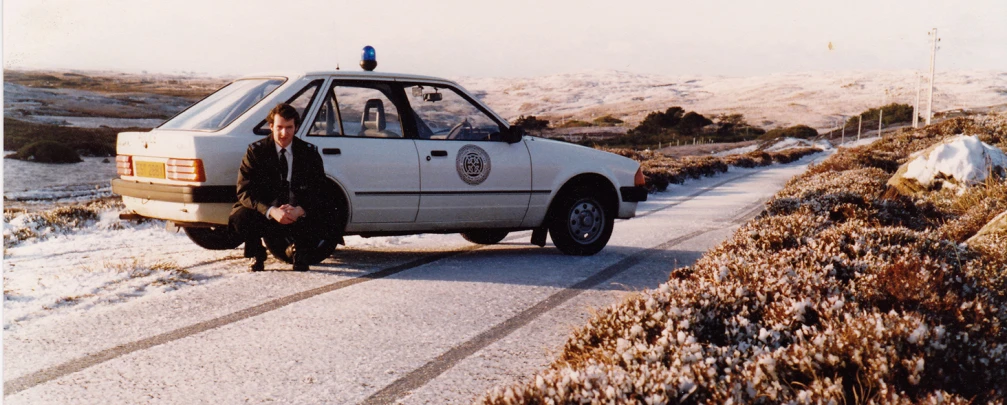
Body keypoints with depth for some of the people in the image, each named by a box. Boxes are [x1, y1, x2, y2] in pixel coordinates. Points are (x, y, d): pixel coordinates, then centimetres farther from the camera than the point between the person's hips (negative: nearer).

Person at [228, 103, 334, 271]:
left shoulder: (309, 152, 1)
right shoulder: (256, 150, -2)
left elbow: (319, 190, -5)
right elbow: (245, 191, -11)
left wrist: (300, 210, -26)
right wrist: (271, 211, -29)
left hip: (299, 216, 1)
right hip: (265, 216, -1)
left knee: (324, 218, -28)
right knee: (240, 217, -31)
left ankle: (298, 251, 5)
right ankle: (256, 254, 3)